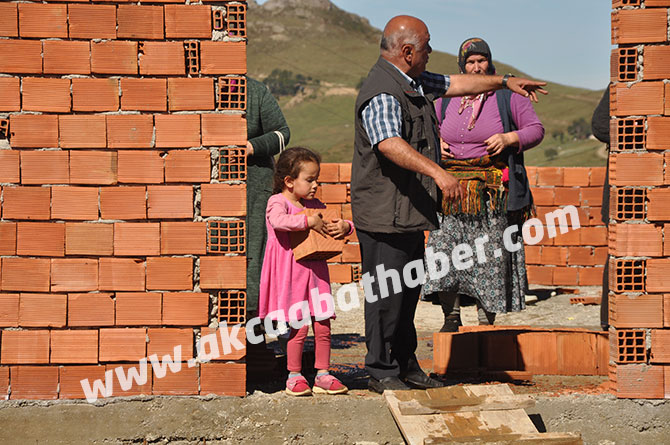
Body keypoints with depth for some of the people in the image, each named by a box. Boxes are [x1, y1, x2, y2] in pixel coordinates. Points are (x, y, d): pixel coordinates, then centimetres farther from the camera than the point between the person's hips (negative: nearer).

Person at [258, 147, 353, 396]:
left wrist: (344, 227, -4)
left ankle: (322, 375, 17)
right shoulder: (278, 202, -7)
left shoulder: (314, 205, 14)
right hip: (291, 273, -6)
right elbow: (279, 221, -29)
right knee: (299, 327, -5)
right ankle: (294, 376, 9)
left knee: (323, 326, 6)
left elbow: (338, 221, 19)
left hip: (315, 270, 7)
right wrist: (310, 221, -27)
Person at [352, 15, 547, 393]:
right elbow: (389, 145, -36)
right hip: (385, 215, -11)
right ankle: (382, 373, 8)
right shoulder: (382, 93, -20)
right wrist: (437, 172, -46)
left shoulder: (413, 82, 14)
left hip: (410, 213, 11)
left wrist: (504, 82, 33)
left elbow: (455, 84, 29)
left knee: (408, 290, 17)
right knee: (386, 293, -2)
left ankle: (406, 365, 28)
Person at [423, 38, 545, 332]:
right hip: (452, 188, 3)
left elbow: (536, 129, 7)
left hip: (493, 190, -2)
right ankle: (451, 316, 6)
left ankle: (486, 321, 6)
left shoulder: (508, 96, 5)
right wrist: (434, 142, 5)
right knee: (445, 247, -7)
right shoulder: (446, 99, 13)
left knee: (491, 253, -3)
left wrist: (509, 138, -11)